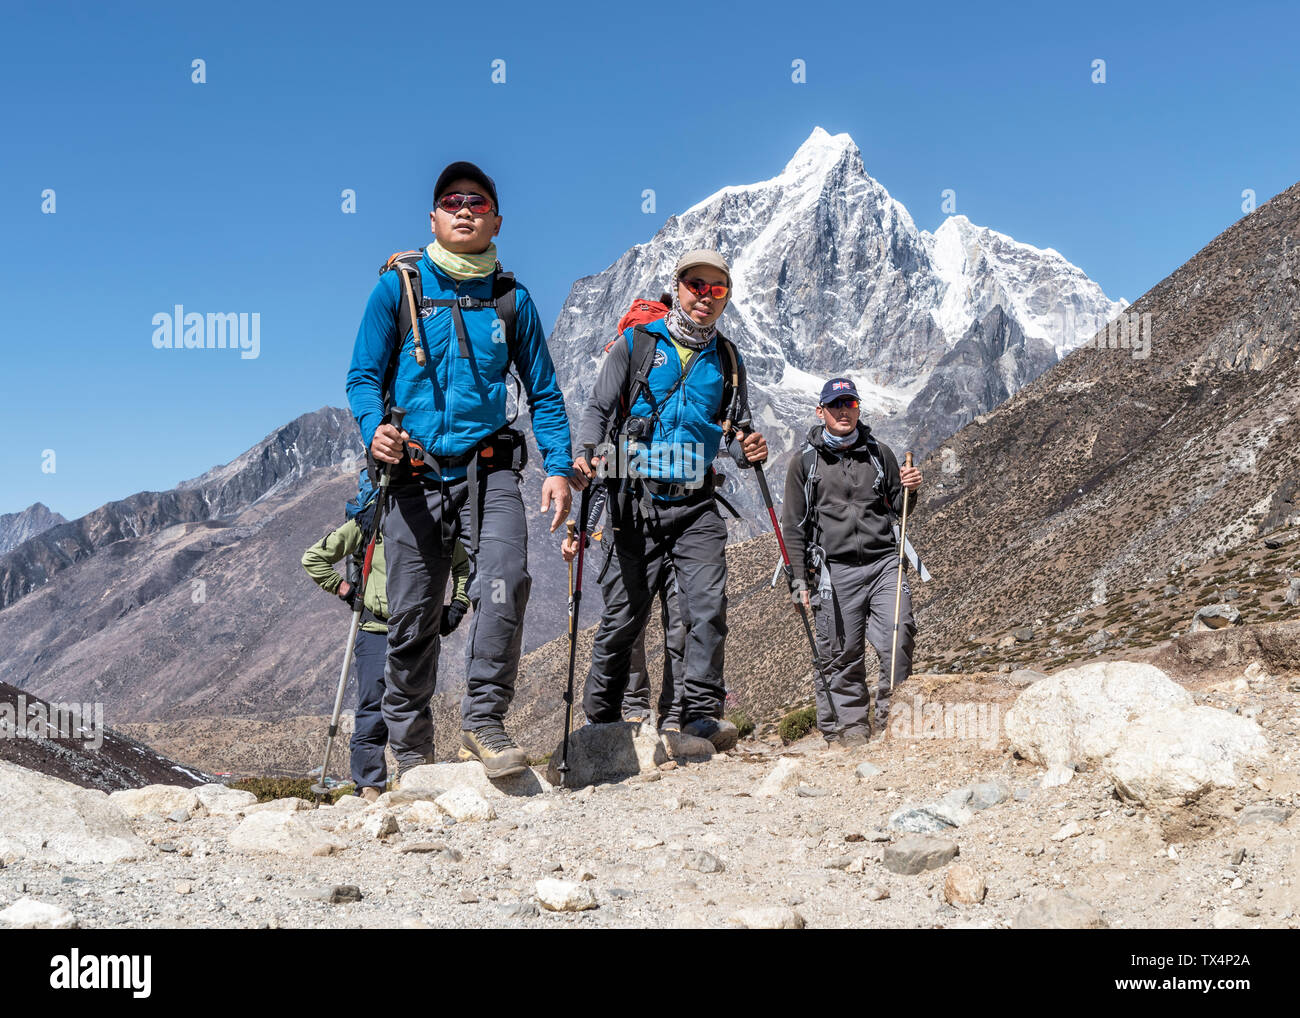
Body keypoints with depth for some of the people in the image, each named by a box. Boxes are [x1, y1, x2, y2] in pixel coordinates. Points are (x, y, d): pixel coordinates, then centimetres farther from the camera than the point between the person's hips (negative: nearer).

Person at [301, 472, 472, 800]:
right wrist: (343, 589, 3)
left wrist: (456, 606, 15)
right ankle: (369, 786, -1)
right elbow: (314, 557, 9)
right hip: (376, 629, -3)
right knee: (374, 710, -6)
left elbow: (461, 564, 26)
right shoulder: (364, 523, 2)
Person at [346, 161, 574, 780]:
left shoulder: (510, 299, 11)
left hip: (488, 468, 1)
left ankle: (484, 719, -13)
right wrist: (374, 428, -16)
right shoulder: (397, 287, 7)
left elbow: (544, 392, 14)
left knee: (505, 578, -24)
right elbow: (363, 376, 5)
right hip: (415, 473, -1)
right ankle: (411, 752, 18)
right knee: (413, 617, 2)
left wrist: (558, 467, 2)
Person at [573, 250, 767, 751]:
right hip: (637, 502, -2)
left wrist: (748, 450, -9)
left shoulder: (727, 358, 12)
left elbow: (736, 429, 15)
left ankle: (702, 711, -10)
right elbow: (599, 408, -2)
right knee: (624, 614, 2)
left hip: (696, 506, 2)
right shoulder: (636, 344, 2)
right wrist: (586, 455, -22)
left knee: (708, 606, -14)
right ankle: (599, 718, 16)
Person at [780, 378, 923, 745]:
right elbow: (793, 525, 7)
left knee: (899, 636, -13)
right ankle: (850, 722, 13)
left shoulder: (879, 453, 12)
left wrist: (909, 490, -1)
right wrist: (799, 579, 2)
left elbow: (897, 511, 21)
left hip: (883, 560, 2)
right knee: (841, 652, -1)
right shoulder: (805, 461, 5)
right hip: (836, 569, -2)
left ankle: (891, 715, 1)